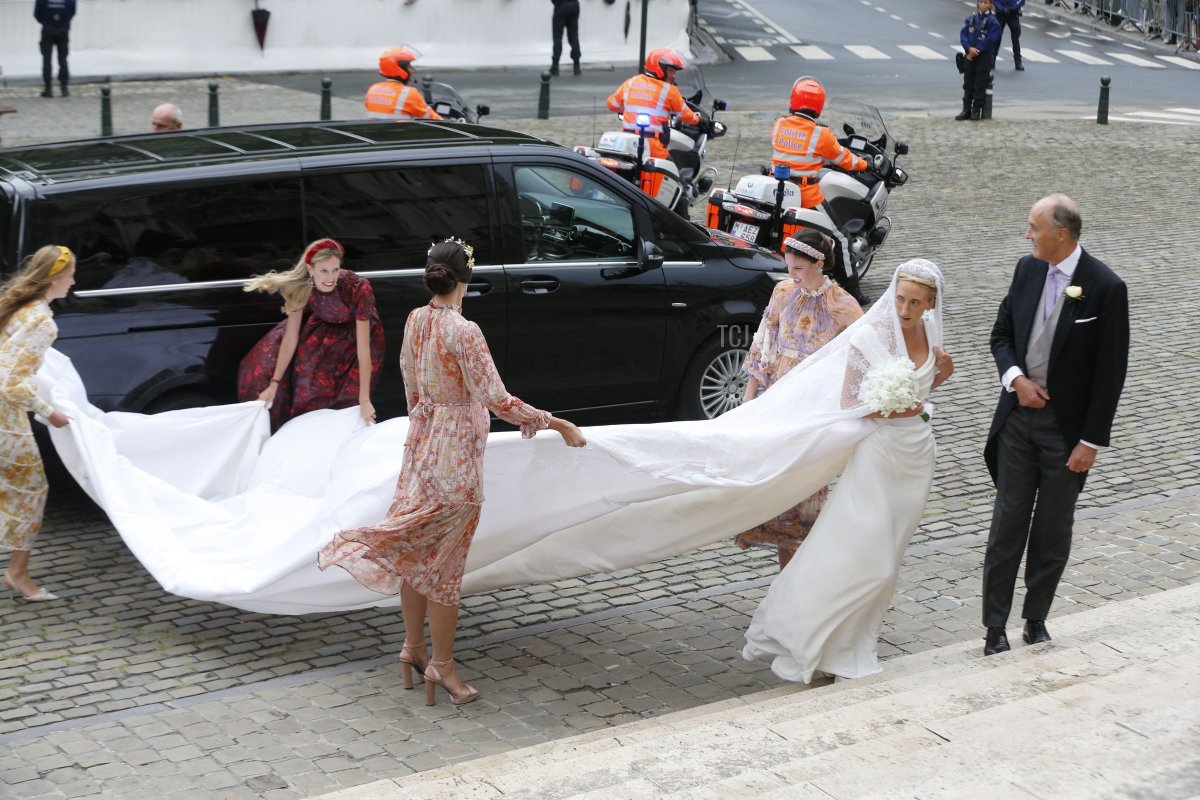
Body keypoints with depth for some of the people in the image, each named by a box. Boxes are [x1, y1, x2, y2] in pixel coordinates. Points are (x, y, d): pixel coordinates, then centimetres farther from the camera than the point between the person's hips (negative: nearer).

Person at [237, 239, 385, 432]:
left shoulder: (358, 288, -37)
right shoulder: (301, 287, -28)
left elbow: (363, 348, -35)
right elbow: (290, 339, -18)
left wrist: (364, 400, -36)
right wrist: (274, 384, -16)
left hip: (356, 333, -3)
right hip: (323, 327, 3)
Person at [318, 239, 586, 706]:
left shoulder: (415, 321, 2)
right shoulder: (464, 332, -22)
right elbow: (497, 401, -24)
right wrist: (556, 424, -19)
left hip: (421, 441, 8)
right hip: (456, 451, -8)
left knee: (416, 550, 16)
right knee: (445, 560, 1)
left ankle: (413, 647, 27)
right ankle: (441, 665, 10)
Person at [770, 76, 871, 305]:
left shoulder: (778, 125, 1)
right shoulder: (821, 134, -11)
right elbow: (843, 159, 2)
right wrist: (863, 164, 21)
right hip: (807, 197, -4)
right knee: (839, 239, 7)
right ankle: (851, 291, 10)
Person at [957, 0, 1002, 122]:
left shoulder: (993, 21, -6)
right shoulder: (971, 19, 7)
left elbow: (990, 40, -13)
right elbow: (963, 34, 0)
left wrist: (975, 50, -15)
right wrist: (969, 49, -16)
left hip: (985, 57, -4)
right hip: (970, 56, 4)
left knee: (980, 85, -1)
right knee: (968, 84, 8)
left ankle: (976, 110, 6)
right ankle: (966, 110, 14)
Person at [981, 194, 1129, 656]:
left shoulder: (1106, 288, -14)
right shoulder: (1027, 270, 1)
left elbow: (1110, 372, -11)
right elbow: (1002, 334, 12)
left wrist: (1092, 441, -12)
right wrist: (1015, 378, -8)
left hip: (1066, 426, -4)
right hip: (1019, 414, 4)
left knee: (1053, 530, 9)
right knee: (1008, 522, 6)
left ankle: (1036, 621, 25)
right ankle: (995, 627, 13)